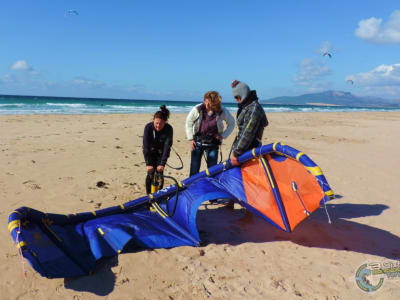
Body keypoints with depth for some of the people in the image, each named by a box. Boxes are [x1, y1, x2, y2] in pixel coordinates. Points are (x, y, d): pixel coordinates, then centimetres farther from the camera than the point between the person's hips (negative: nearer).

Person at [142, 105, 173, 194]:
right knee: (150, 173, -8)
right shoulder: (148, 127, -28)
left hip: (161, 152, 0)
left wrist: (162, 163, -33)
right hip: (150, 151, 0)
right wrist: (148, 163, -32)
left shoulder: (169, 129, -28)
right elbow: (146, 146, -28)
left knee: (159, 173, -8)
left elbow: (167, 147, -28)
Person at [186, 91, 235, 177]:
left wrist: (223, 135, -7)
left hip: (213, 144, 0)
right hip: (197, 142, 0)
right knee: (194, 169, 1)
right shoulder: (197, 109, -13)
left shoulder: (223, 112, -14)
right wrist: (190, 139, -1)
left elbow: (231, 123, 4)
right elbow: (189, 122, 2)